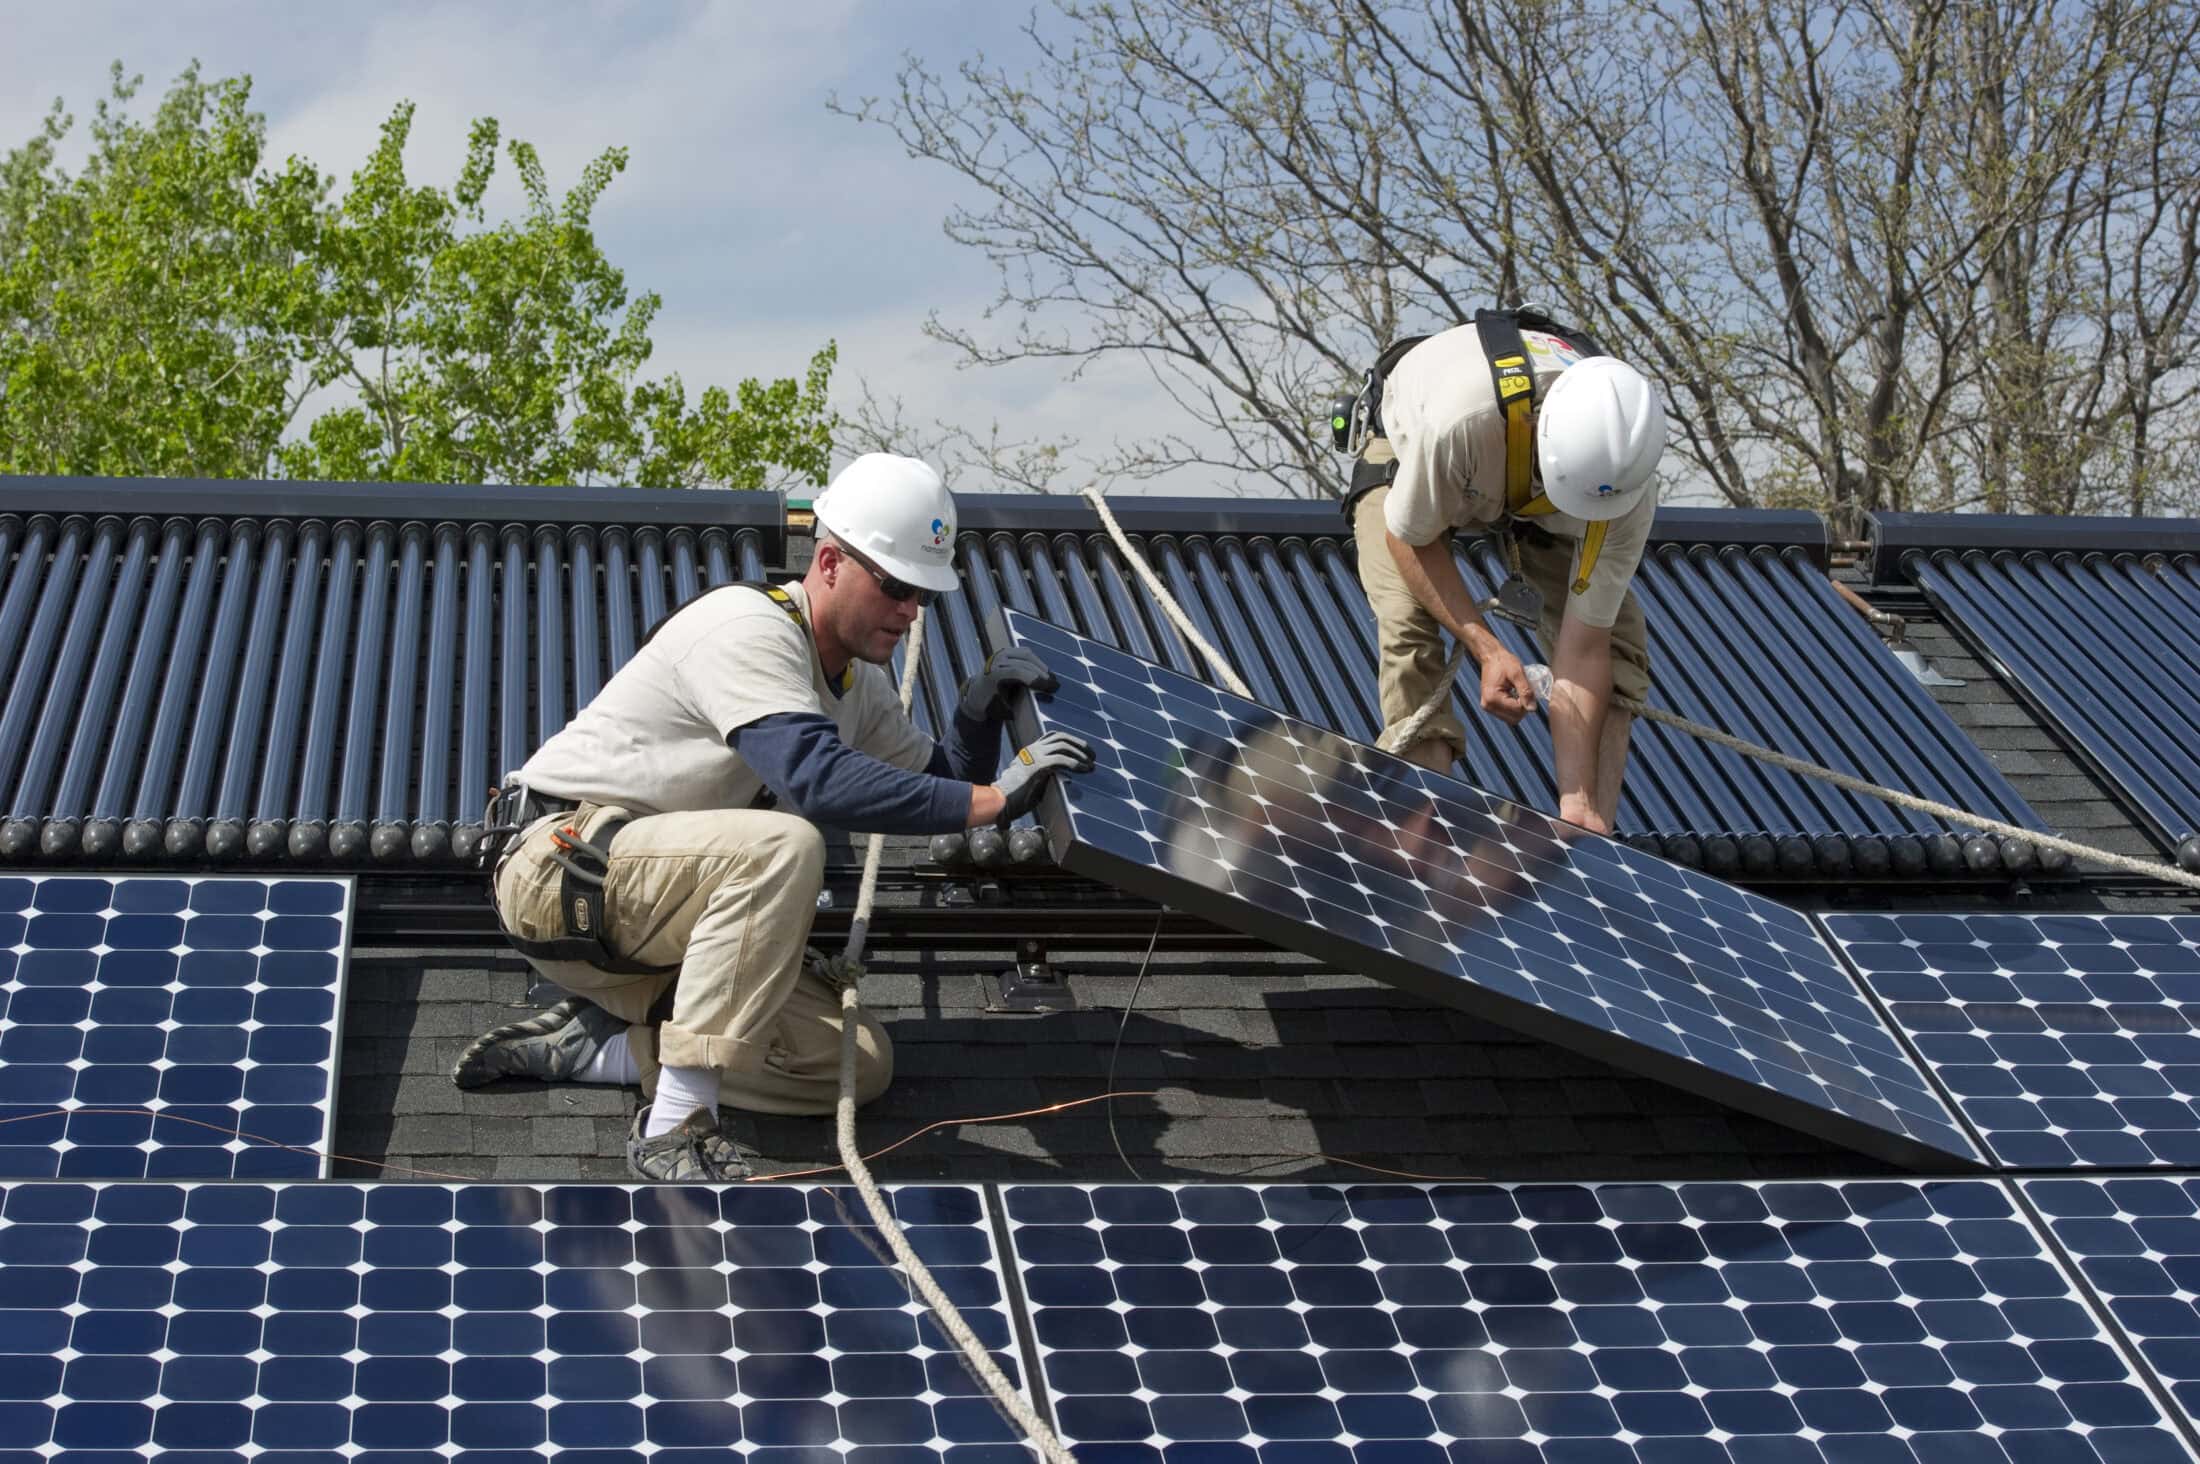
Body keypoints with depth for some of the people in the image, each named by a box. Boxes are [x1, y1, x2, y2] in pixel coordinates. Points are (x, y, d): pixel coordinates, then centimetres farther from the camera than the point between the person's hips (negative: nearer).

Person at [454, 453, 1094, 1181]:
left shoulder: (856, 679, 10)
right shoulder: (750, 628, -20)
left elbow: (937, 789, 11)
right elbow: (820, 782, -35)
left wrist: (981, 713, -8)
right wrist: (993, 798, -37)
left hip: (663, 921, 9)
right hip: (565, 864, -9)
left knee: (858, 1065, -3)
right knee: (783, 844, -36)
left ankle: (591, 1044, 4)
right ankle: (675, 1123, -33)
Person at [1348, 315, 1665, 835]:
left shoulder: (1627, 480, -37)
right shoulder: (1458, 422, -48)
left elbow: (1584, 647, -31)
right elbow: (1410, 538, -26)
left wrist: (1578, 805, -35)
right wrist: (1487, 650, -35)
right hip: (1408, 459, -2)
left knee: (1617, 640, -14)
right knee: (1407, 626, -27)